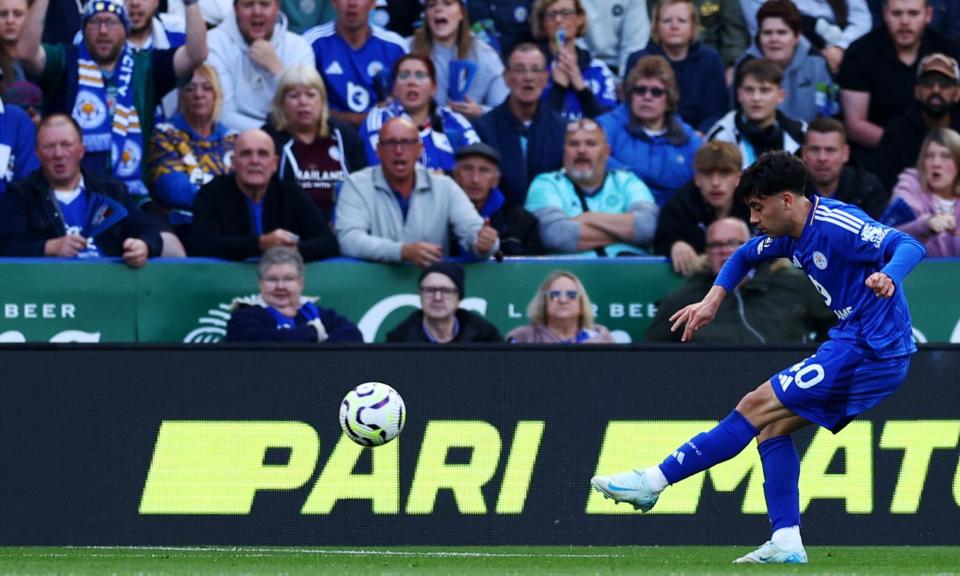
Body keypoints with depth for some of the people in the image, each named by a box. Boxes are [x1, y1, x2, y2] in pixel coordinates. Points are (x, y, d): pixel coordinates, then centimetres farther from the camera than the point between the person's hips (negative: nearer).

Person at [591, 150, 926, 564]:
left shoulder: (837, 225, -19)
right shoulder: (789, 235, 9)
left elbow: (908, 246, -29)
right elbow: (745, 256, 29)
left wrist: (887, 275, -51)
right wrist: (713, 300, 13)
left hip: (867, 351, -10)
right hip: (856, 348, 10)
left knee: (756, 408, -8)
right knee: (773, 426, 9)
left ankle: (653, 482, -3)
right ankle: (786, 543, 3)